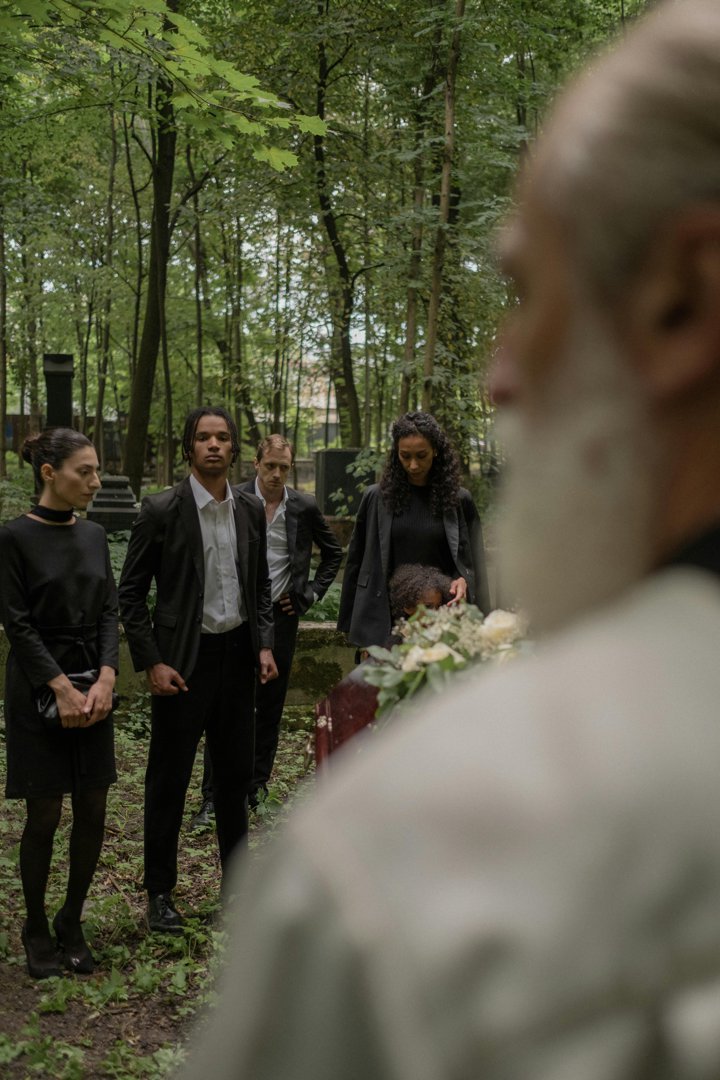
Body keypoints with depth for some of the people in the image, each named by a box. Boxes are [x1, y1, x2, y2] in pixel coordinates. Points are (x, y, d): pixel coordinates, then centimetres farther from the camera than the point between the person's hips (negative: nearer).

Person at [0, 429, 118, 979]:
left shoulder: (94, 535, 7)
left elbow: (110, 611, 4)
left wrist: (105, 680, -9)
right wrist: (63, 690, -15)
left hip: (94, 685, 5)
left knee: (92, 811, 6)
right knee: (44, 815, 2)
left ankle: (71, 923, 23)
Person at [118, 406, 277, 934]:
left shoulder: (250, 510, 6)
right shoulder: (161, 510, -8)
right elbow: (131, 593, -6)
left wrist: (265, 644, 3)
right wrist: (151, 662, -11)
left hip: (238, 653, 5)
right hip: (185, 659, -4)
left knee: (236, 772, 14)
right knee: (169, 779, 5)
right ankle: (160, 893, 19)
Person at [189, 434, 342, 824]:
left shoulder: (304, 507, 2)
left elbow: (333, 552, 16)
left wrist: (311, 593, 7)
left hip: (281, 616, 3)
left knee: (271, 705, 10)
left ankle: (256, 785, 23)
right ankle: (212, 798, 1)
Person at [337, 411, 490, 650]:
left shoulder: (458, 500, 2)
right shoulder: (377, 497, 2)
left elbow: (470, 562, 8)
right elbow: (356, 561, 7)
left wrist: (463, 580, -15)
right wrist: (349, 623, 6)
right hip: (385, 616, 0)